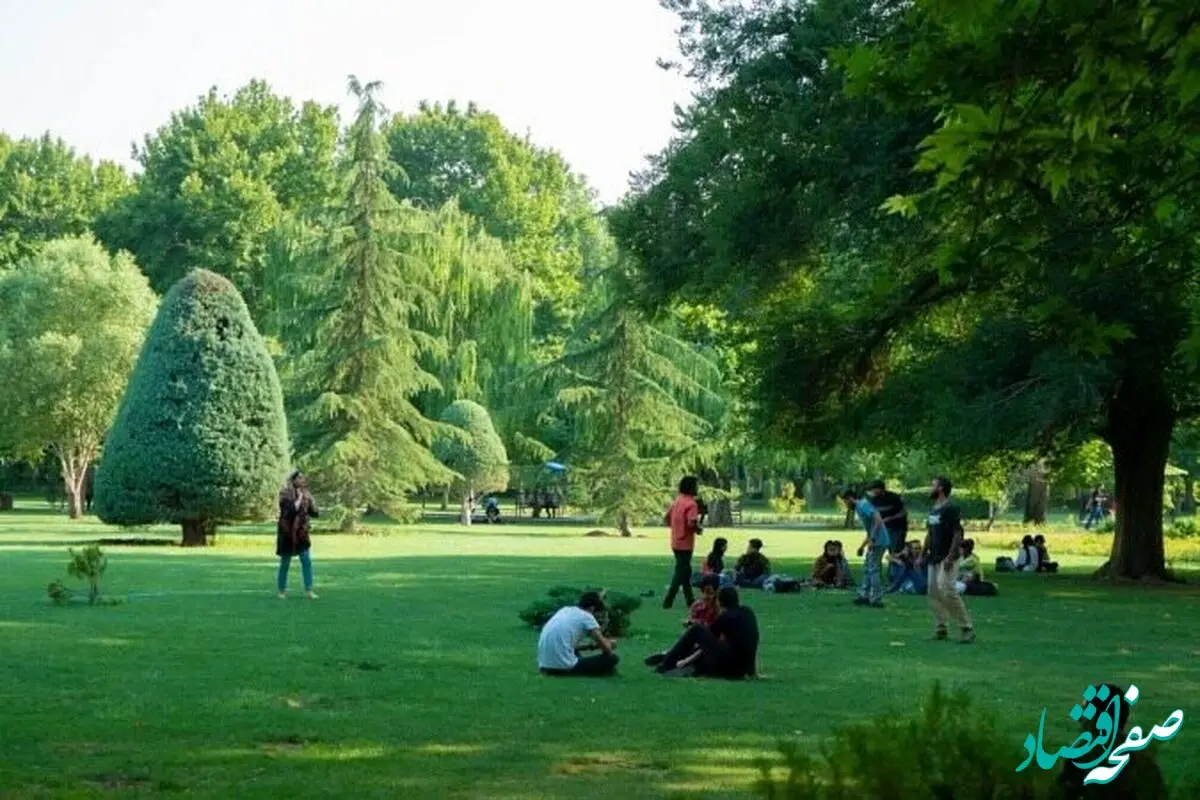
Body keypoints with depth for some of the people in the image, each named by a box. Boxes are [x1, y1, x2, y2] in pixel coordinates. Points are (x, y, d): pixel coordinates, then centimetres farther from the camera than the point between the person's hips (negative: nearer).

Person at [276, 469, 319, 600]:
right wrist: (300, 498, -18)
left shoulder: (305, 494, 5)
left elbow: (315, 514, 3)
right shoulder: (285, 494, -10)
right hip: (287, 533, -4)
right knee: (285, 563, 5)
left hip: (301, 533, 4)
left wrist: (311, 500, -11)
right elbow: (292, 509, -26)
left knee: (307, 561, -5)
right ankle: (282, 590, 17)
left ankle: (308, 590, -3)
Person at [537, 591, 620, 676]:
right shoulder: (587, 616, 0)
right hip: (564, 666, -8)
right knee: (612, 659, 2)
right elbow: (606, 648, 1)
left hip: (544, 665, 8)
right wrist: (609, 644, 23)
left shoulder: (565, 610, 20)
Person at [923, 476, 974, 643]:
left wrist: (950, 557, -23)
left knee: (947, 591, -17)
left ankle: (967, 628, -10)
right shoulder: (933, 510, 15)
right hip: (933, 558, 9)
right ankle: (940, 629, 13)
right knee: (934, 593, 7)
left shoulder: (951, 509, -12)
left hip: (946, 559, -9)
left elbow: (958, 534, -16)